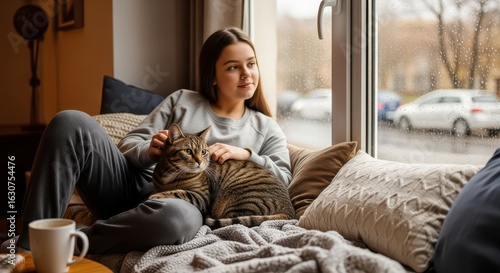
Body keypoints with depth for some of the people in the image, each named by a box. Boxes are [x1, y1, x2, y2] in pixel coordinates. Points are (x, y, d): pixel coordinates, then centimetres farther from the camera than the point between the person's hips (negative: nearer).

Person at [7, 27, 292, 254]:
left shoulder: (265, 127, 17)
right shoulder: (181, 100, 18)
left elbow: (283, 179, 6)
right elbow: (128, 145, 13)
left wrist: (245, 155, -9)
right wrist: (151, 151, -9)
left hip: (184, 204, -2)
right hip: (135, 187, 3)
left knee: (175, 216, -43)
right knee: (72, 122, -21)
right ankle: (30, 246, -22)